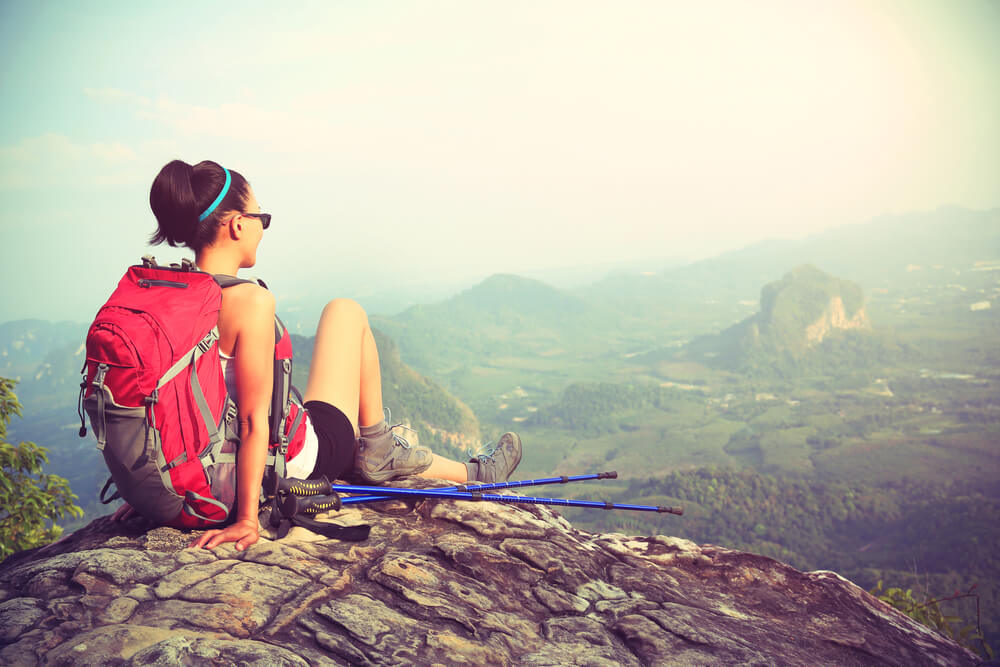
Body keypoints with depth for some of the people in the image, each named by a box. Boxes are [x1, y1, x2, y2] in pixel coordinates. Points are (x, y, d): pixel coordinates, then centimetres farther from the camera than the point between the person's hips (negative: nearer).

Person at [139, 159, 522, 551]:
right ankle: (376, 448, 22)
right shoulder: (251, 300, -27)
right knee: (346, 312, 10)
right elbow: (254, 419, -27)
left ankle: (466, 471, 40)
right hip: (300, 464, -8)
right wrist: (248, 519, -22)